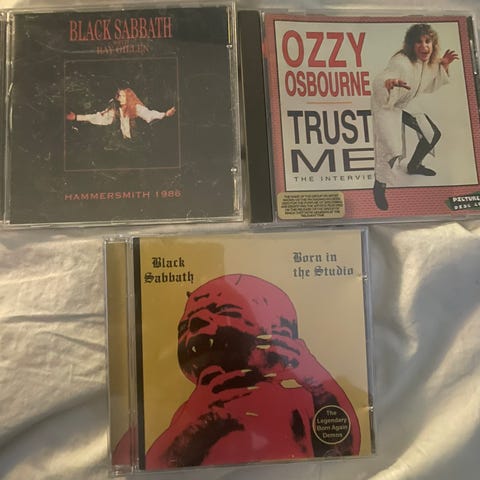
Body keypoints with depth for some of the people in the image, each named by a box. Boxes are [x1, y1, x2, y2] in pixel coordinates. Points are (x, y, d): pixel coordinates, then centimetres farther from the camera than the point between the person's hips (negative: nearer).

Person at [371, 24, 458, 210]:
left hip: (405, 105, 9)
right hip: (385, 106, -8)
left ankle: (414, 166, 40)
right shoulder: (401, 62, -31)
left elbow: (431, 86, 11)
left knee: (433, 134, 15)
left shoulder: (429, 62, -5)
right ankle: (379, 186, 2)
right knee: (392, 149, -23)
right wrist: (389, 82, -67)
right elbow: (377, 82, -43)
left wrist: (444, 66, -4)